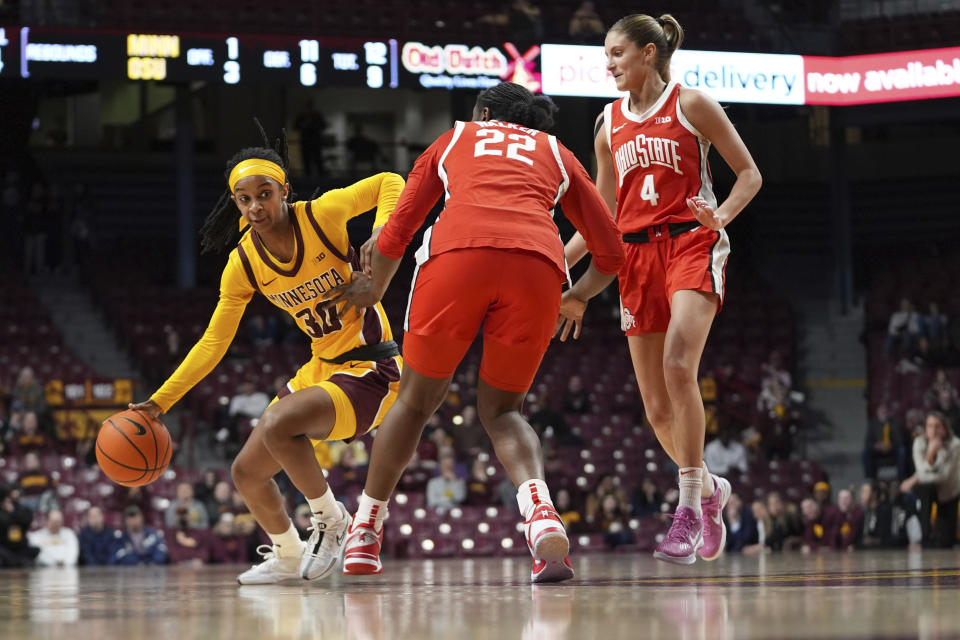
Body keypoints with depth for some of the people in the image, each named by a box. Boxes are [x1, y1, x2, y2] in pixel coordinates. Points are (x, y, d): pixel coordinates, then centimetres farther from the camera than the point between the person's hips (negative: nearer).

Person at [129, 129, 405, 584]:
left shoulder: (320, 216, -16)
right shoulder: (243, 264, -2)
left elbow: (389, 184, -3)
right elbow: (213, 343, 3)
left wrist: (381, 235, -23)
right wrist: (159, 402, -2)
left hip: (371, 370, -7)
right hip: (321, 370, 7)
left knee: (278, 423, -31)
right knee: (247, 473, 9)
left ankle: (331, 520, -7)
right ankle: (286, 557, 37)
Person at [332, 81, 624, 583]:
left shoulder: (455, 138, 33)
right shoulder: (556, 152, 34)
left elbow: (394, 236, 30)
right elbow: (610, 251, 30)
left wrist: (373, 291, 47)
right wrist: (577, 298, 50)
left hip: (457, 252, -1)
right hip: (538, 262, 1)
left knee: (416, 401, 19)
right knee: (501, 410, 16)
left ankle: (363, 536, 26)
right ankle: (541, 513, -12)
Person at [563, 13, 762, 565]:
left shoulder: (690, 105, 0)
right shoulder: (609, 123, 14)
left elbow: (749, 173, 2)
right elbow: (603, 214, 20)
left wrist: (722, 215, -17)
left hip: (692, 245, -5)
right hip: (637, 255, 5)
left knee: (678, 366, -27)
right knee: (657, 407, 2)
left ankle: (690, 509, -24)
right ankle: (710, 489, 27)